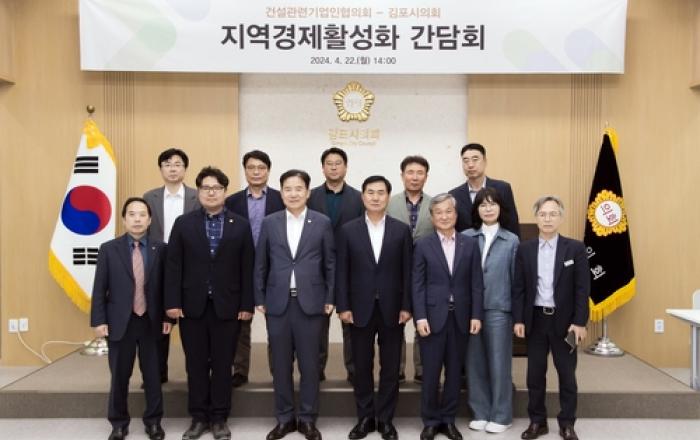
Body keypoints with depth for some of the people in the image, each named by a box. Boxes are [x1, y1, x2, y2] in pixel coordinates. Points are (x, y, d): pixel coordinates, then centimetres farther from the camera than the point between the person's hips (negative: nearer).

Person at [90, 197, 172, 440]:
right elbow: (99, 288, -1)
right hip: (120, 322, 0)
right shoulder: (109, 249, -1)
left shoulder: (160, 249, 0)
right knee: (119, 376, 11)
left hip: (151, 322, 0)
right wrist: (99, 320, -5)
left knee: (153, 375, 9)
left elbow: (166, 285, 3)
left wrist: (168, 316, 0)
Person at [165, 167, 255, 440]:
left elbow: (247, 268, 1)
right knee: (195, 364, 9)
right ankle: (198, 417, 21)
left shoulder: (241, 225, 3)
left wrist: (247, 305, -3)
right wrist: (172, 302, -6)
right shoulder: (183, 223, 4)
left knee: (222, 365, 6)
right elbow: (173, 266, 1)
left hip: (226, 306, -1)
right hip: (192, 305, 1)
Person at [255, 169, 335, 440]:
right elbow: (260, 264, 7)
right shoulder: (269, 223, 5)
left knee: (309, 364, 5)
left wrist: (330, 299, -1)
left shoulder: (322, 223, 1)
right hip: (278, 303, 2)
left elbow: (330, 264, 3)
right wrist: (259, 299, 4)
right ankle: (284, 418, 21)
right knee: (281, 364, 8)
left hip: (310, 303, -1)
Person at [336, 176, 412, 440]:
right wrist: (343, 306, -5)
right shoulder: (348, 230, 2)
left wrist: (406, 307, -4)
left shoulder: (401, 230, 2)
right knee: (362, 367, 8)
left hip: (392, 309, 0)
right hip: (360, 309, 0)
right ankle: (365, 418, 21)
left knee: (390, 368, 7)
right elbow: (342, 271, 1)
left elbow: (407, 272, 1)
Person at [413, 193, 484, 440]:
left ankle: (448, 419, 22)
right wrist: (420, 317, -11)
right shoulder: (423, 246, 1)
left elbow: (476, 283, 4)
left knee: (454, 371, 9)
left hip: (460, 316, 2)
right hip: (433, 316, -2)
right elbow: (417, 285, -3)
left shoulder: (470, 244, 6)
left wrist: (476, 315, -3)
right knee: (431, 372, 3)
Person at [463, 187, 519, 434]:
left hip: (499, 309, -1)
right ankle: (480, 413, 20)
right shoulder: (466, 237, 3)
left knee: (499, 362, 4)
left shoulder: (511, 241, 3)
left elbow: (516, 278, 4)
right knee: (475, 362, 7)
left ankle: (501, 415, 17)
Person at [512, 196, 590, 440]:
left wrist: (580, 322, -10)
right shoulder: (524, 249, 3)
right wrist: (518, 319, -4)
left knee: (567, 374, 8)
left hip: (564, 320, -1)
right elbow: (518, 287, 2)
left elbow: (582, 288, -5)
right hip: (535, 319, 2)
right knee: (535, 374, 8)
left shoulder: (575, 248, -2)